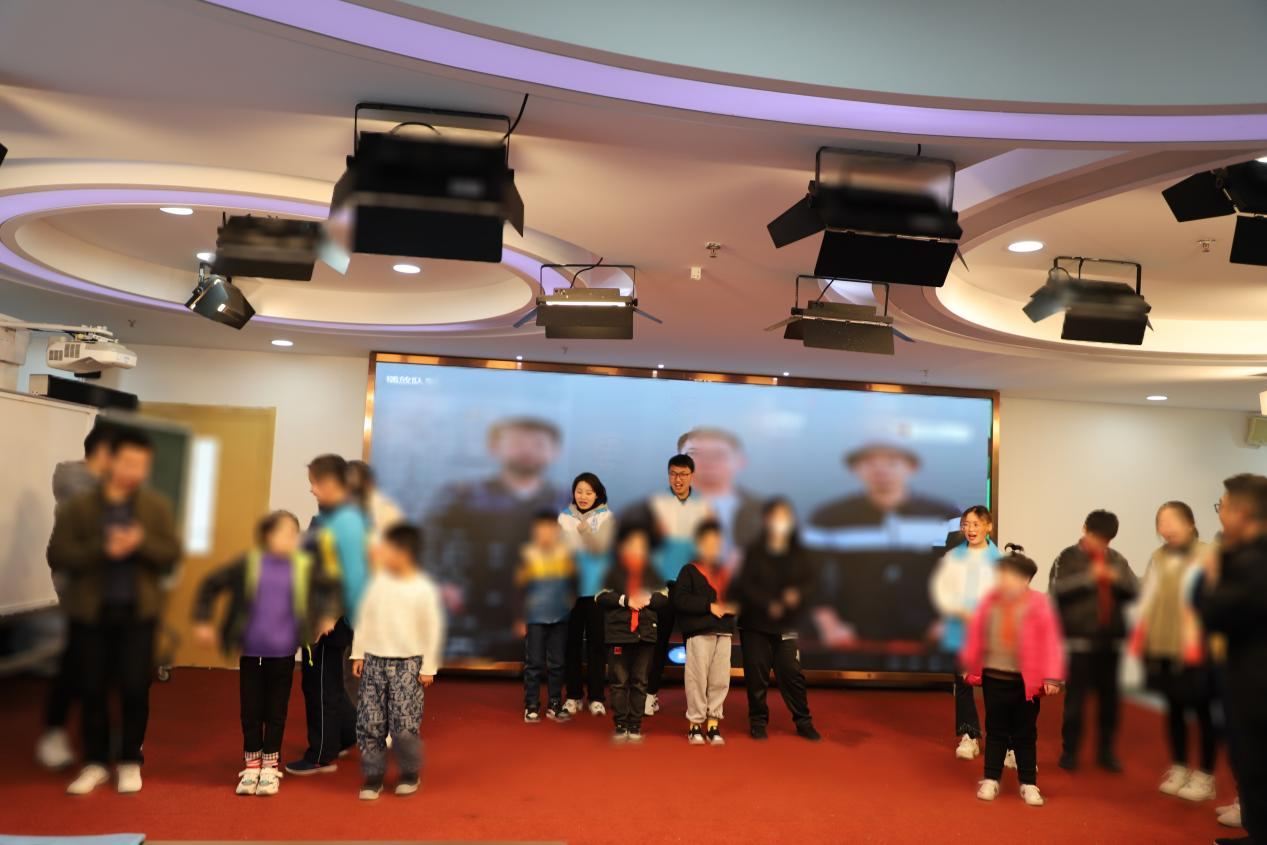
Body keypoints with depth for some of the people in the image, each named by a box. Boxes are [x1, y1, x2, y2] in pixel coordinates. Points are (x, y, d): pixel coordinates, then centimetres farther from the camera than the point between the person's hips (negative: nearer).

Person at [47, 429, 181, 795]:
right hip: (89, 612, 0)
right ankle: (95, 763, 23)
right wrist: (102, 549, -21)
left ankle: (131, 763, 18)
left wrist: (141, 543, -21)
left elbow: (172, 554, -3)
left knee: (135, 689, 2)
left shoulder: (157, 506, 2)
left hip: (137, 612, 0)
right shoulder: (79, 506, -2)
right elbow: (57, 556, -8)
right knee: (92, 690, 8)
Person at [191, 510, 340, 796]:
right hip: (250, 652, 0)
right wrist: (202, 621, -1)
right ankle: (251, 765, 27)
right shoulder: (249, 564, -9)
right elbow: (211, 585, 0)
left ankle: (270, 766, 27)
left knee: (276, 711, 10)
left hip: (283, 654, 0)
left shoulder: (304, 567, -6)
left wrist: (328, 616, 3)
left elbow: (332, 585, 10)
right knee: (250, 710, 9)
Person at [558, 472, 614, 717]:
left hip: (596, 587, -1)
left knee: (596, 642, 1)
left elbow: (603, 548, -12)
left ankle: (596, 697, 8)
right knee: (572, 641, 4)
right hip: (569, 586, 1)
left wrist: (587, 532, -30)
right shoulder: (564, 517, 5)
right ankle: (573, 695, 14)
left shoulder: (606, 517, 1)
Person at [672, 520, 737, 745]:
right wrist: (709, 606, -12)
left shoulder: (725, 572, 18)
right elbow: (679, 599, -9)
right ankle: (695, 724, 8)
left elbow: (735, 599, 22)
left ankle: (714, 724, 13)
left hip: (724, 632, 5)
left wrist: (731, 607, -2)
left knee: (720, 679, 3)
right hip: (699, 632, -4)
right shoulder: (689, 570, 2)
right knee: (697, 678, -4)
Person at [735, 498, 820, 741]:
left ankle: (803, 722, 14)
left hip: (786, 626, 2)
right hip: (755, 623, -2)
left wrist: (796, 594, -22)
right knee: (757, 674, 1)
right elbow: (745, 586, -9)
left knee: (792, 673, -1)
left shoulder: (798, 554, 6)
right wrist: (768, 604, -21)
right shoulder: (755, 552, -2)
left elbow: (808, 581, 0)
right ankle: (758, 721, 17)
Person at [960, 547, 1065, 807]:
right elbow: (975, 636, 7)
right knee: (995, 731, 11)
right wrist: (970, 667, 12)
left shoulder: (1038, 604, -9)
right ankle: (990, 780, 21)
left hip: (1027, 681, -2)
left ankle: (1029, 784, 21)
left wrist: (1051, 678, -13)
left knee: (1025, 734, 9)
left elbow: (1050, 642, -10)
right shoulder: (989, 603, 0)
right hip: (994, 678, 2)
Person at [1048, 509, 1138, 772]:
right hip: (1081, 639, -4)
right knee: (1075, 697, 0)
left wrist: (1116, 578, -12)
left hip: (1111, 639, 4)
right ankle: (1069, 751, 12)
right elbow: (1056, 590, -15)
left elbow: (1134, 589, 6)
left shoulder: (1117, 559, 11)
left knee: (1109, 697, 11)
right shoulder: (1068, 557, -3)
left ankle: (1106, 751, 25)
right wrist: (1088, 577, -21)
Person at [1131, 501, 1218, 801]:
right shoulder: (1158, 557, 8)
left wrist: (1196, 641, -19)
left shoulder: (1205, 556, -11)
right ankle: (1179, 768, 28)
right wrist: (1141, 635, 10)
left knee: (1201, 710, 6)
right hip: (1161, 646, 6)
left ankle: (1205, 776, 18)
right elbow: (1147, 599, 13)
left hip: (1192, 650, -6)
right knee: (1174, 707, 15)